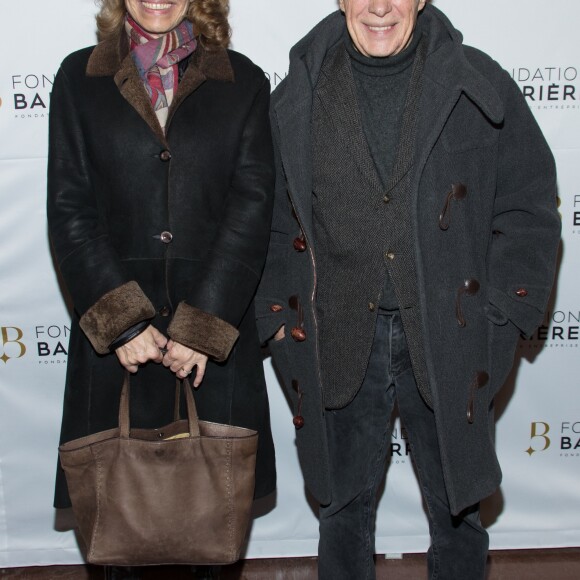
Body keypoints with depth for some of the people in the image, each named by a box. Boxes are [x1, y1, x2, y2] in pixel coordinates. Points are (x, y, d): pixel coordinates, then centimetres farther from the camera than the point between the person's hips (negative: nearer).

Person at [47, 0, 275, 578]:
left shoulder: (244, 82, 5)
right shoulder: (79, 77, 6)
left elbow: (251, 210, -3)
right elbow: (69, 210, 0)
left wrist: (202, 325, -11)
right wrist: (121, 320, -10)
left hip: (218, 322, 0)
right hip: (114, 326, 0)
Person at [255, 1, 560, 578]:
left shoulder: (478, 85, -1)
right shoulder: (298, 96, 4)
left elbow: (529, 207, 2)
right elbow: (271, 219, 9)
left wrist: (499, 314, -5)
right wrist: (279, 316, 2)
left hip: (449, 339, -1)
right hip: (338, 344, 1)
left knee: (455, 507, 15)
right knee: (344, 504, 16)